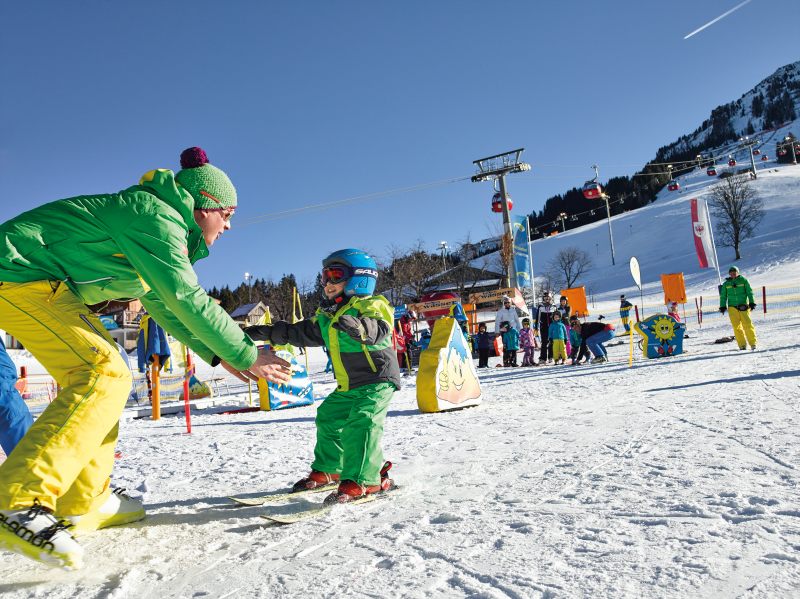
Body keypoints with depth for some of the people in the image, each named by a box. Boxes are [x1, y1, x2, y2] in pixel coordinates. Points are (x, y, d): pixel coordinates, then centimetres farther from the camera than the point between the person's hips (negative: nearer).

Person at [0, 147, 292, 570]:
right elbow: (186, 299, -23)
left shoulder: (162, 225, 15)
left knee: (98, 372, 11)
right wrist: (245, 354, -16)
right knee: (105, 374, -19)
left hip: (35, 282, 11)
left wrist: (217, 354, 17)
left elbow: (163, 305, 20)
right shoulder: (157, 216, -17)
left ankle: (83, 504, 15)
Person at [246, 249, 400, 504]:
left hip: (378, 380, -9)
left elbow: (378, 328, -32)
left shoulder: (369, 305, -13)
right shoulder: (326, 315, 12)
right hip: (348, 385, 9)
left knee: (360, 423, -23)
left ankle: (362, 480, -19)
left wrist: (357, 326, -54)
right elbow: (303, 332, 16)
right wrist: (266, 332, 13)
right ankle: (328, 469, 30)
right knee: (328, 418, 15)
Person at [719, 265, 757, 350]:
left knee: (747, 324, -9)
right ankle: (742, 345, 5)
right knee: (737, 326, -1)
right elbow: (723, 296, 14)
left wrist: (752, 303, -3)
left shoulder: (743, 280, 4)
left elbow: (749, 292, 4)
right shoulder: (726, 283, 9)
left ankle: (753, 343, -1)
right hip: (732, 307, 2)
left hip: (743, 306, -2)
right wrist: (722, 306, 7)